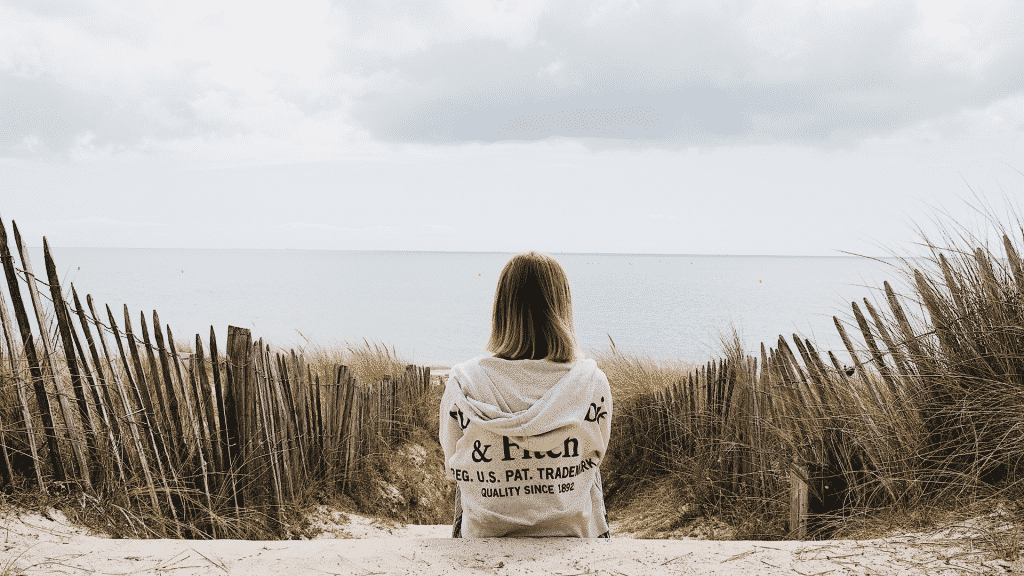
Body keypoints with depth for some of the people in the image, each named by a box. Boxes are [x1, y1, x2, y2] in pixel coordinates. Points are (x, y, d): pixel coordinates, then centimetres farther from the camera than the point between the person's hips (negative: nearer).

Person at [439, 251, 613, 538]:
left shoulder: (462, 383, -15)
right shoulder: (591, 382, -14)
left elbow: (453, 466, 0)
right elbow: (595, 456, 3)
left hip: (484, 536, 0)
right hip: (573, 536, 0)